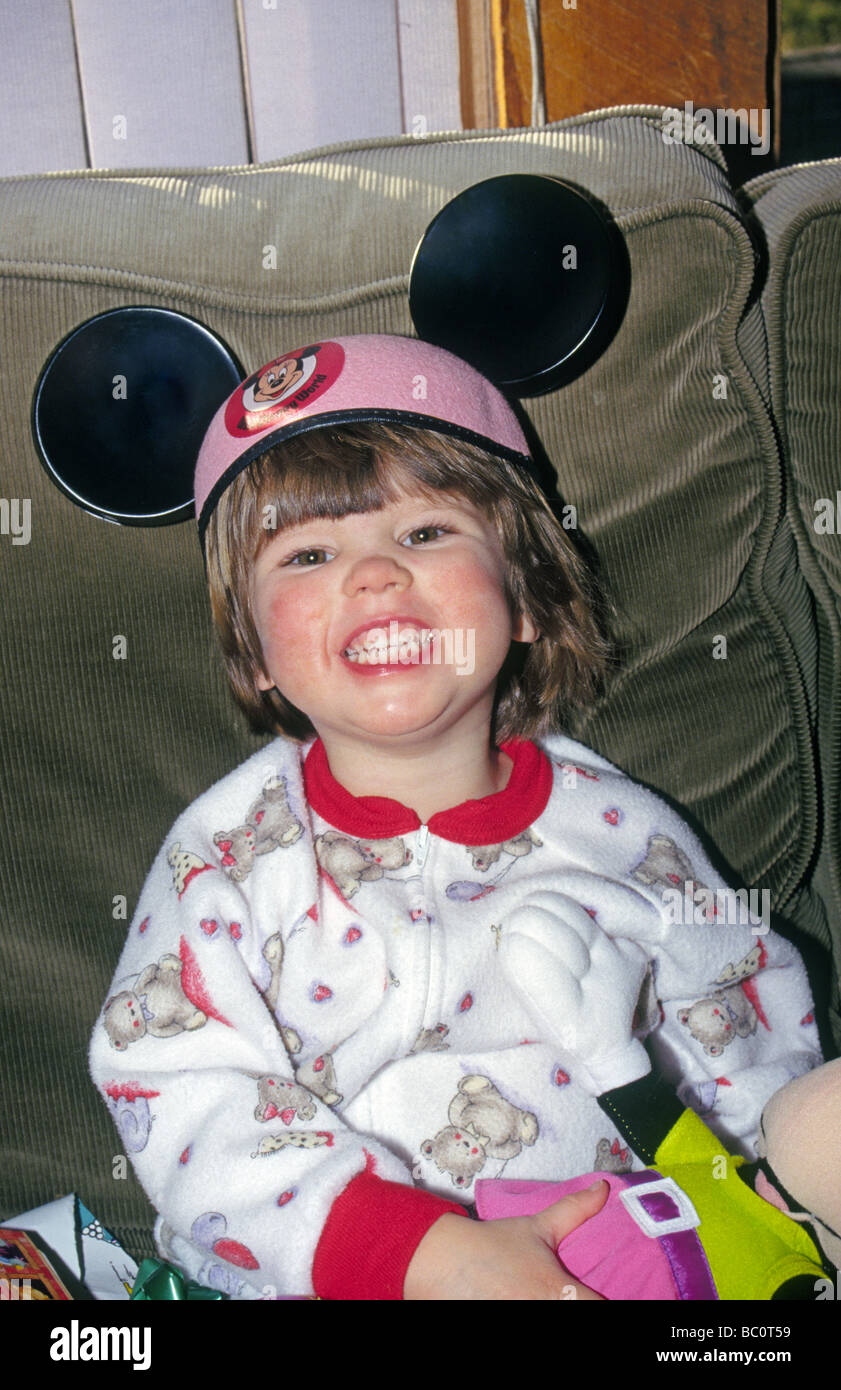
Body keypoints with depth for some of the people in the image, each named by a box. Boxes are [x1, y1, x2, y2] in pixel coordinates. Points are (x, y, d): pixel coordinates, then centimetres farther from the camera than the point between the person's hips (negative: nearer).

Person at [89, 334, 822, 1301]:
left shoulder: (624, 832, 1)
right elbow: (180, 1097, -13)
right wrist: (422, 1253, -22)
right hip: (312, 1278, 0)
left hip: (613, 1265, 1)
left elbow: (750, 1031, 13)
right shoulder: (229, 855, -5)